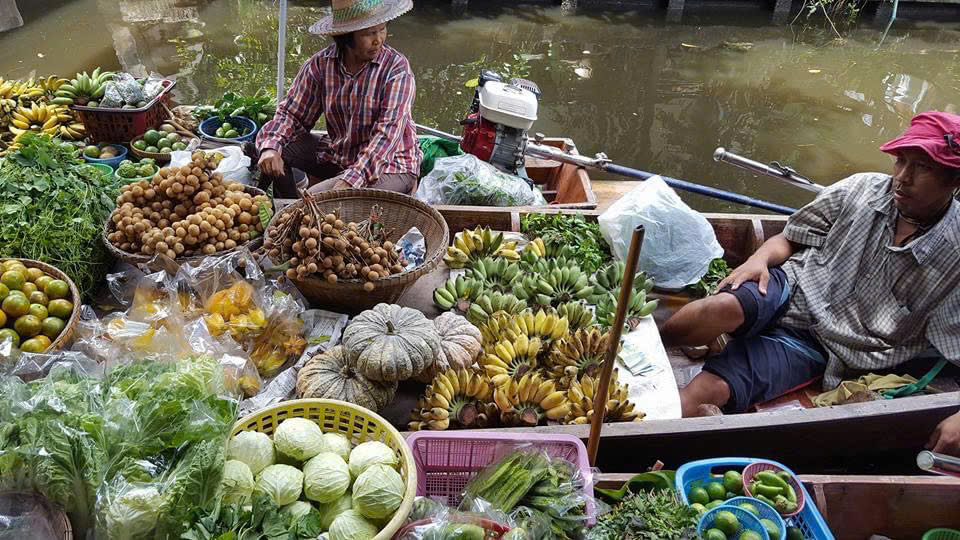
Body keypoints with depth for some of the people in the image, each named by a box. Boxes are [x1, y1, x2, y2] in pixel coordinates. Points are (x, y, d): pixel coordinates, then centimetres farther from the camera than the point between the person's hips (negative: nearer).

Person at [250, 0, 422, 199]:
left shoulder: (397, 68, -17)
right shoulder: (320, 64, -5)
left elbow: (388, 132, -26)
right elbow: (291, 114, -1)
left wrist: (350, 180, -38)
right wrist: (270, 147, -23)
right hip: (337, 156, 5)